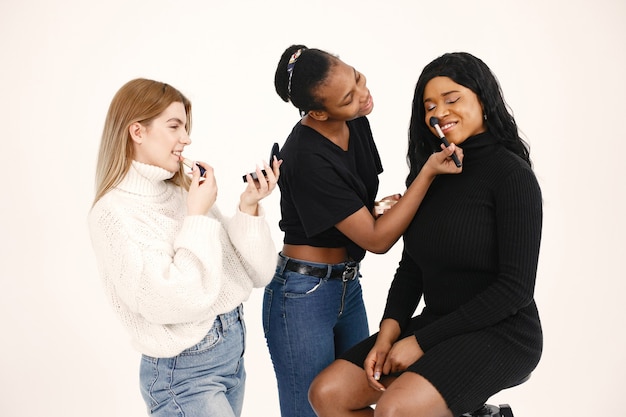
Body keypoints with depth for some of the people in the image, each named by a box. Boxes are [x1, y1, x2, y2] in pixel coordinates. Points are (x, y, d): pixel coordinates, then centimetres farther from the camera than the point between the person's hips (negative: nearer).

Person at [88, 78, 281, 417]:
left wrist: (248, 208, -10)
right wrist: (198, 217, -18)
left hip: (233, 350, 7)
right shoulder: (115, 212, -16)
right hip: (184, 374, -7)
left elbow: (257, 273, 3)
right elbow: (175, 302, -26)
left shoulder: (185, 193, 2)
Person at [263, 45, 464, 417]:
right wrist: (429, 171, -25)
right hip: (303, 297, -7)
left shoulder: (355, 122, -1)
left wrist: (376, 209, -5)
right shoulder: (307, 160, -25)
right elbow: (377, 239, -21)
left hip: (348, 286, 8)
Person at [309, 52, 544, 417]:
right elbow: (411, 267, 10)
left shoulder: (511, 174, -11)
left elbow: (515, 286, -16)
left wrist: (423, 342, -16)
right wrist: (389, 331, -7)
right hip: (435, 326, 7)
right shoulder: (430, 171, 9)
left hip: (500, 333, -7)